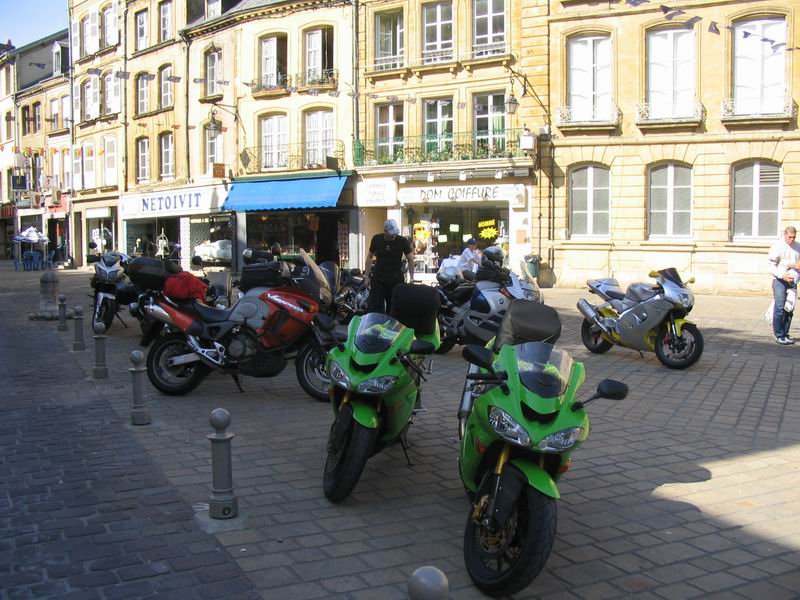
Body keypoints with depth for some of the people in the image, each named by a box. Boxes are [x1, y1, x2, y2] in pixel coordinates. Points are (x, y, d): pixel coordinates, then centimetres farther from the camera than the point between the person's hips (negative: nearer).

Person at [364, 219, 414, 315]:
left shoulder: (402, 241, -6)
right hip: (378, 278, 1)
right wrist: (366, 276, 5)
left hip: (396, 279, -1)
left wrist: (412, 279, -10)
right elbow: (370, 257, 10)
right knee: (374, 308, -4)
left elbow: (410, 259, -1)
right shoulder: (377, 239, 0)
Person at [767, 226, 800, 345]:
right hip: (779, 281, -5)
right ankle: (779, 336, -4)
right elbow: (772, 265, -8)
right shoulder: (777, 246, -7)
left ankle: (785, 334, 16)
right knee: (779, 308, -9)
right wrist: (782, 275, -20)